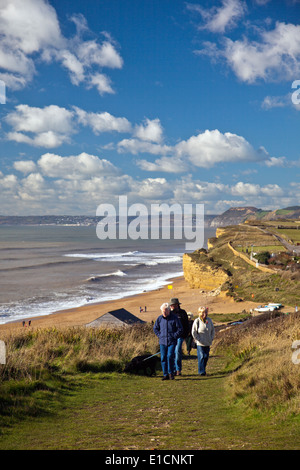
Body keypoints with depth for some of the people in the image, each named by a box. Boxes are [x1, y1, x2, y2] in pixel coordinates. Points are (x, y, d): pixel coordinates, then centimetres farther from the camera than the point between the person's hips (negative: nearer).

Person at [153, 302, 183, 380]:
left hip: (172, 342, -3)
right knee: (163, 358, 2)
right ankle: (165, 375, 10)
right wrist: (159, 336, 7)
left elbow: (180, 329, 1)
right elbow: (155, 328, 19)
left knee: (170, 356, -14)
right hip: (162, 342, 3)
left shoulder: (174, 318, -3)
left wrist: (174, 336, -6)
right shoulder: (160, 318, 5)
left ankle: (171, 372, 5)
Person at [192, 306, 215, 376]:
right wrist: (198, 339, -8)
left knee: (206, 356, 8)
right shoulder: (197, 321, -9)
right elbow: (194, 332, -5)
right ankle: (201, 371, 0)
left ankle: (203, 369, 23)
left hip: (208, 343, 4)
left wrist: (211, 338, 6)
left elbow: (212, 330, 15)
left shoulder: (209, 320, 4)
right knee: (201, 357, -7)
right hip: (200, 343, -4)